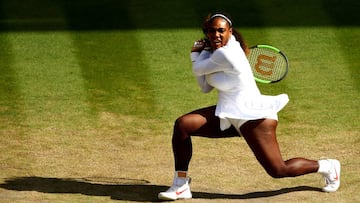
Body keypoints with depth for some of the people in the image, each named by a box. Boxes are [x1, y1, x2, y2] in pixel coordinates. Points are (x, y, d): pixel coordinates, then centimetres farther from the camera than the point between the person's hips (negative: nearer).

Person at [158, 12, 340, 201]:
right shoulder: (218, 50, 4)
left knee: (278, 170, -5)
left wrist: (205, 49, 6)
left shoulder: (225, 55, -26)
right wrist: (197, 54, 4)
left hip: (253, 118, -9)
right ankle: (180, 185, -2)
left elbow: (198, 70, -11)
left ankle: (327, 166, 22)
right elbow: (206, 87, 7)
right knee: (182, 125, -9)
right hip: (227, 115, 9)